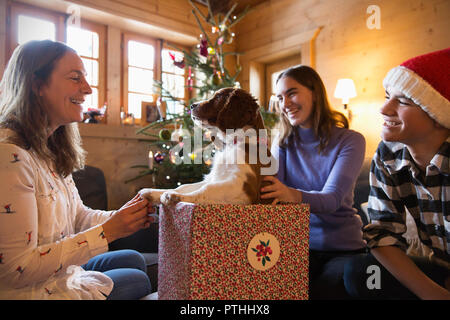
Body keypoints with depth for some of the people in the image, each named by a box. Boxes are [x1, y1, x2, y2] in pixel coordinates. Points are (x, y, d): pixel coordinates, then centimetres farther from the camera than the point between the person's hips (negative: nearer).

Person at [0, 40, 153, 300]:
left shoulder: (50, 148, 3)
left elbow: (77, 215, 7)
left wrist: (121, 217, -13)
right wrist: (107, 232, -27)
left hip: (64, 271, 9)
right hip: (34, 291, -8)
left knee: (135, 260, 19)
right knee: (139, 280, 5)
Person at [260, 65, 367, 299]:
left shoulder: (350, 141, -7)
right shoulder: (283, 142, 5)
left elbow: (333, 199, -22)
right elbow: (273, 189, -9)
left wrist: (294, 195, -43)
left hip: (343, 249, -1)